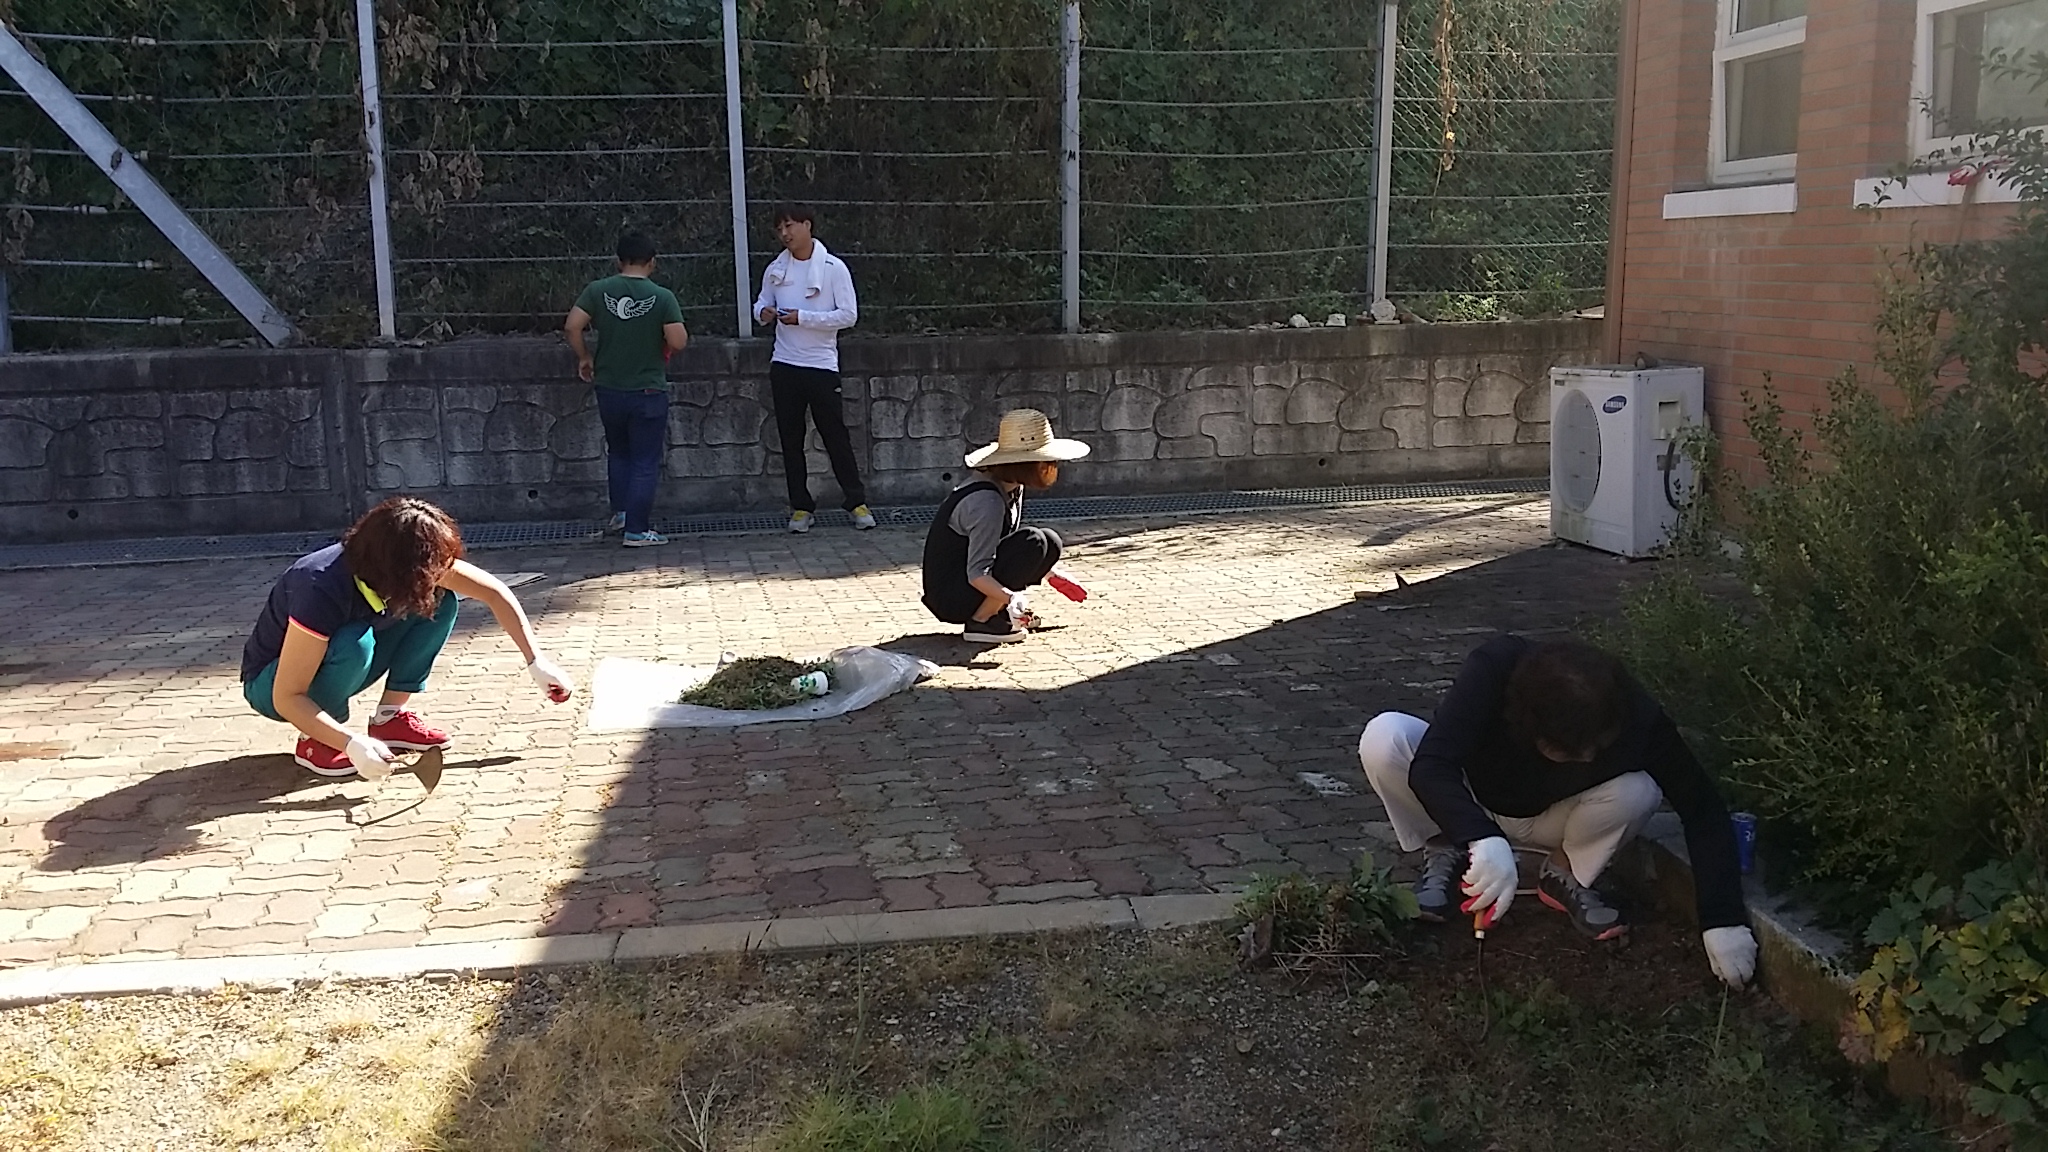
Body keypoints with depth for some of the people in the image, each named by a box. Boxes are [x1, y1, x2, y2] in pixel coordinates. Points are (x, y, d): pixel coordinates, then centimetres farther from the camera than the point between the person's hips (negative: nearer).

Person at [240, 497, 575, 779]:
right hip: (270, 684, -6)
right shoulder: (322, 589, -37)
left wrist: (536, 662, -15)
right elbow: (286, 698, -34)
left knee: (440, 602, -11)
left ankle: (389, 717, -5)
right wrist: (352, 743, -44)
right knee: (356, 644, -38)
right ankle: (315, 743, -15)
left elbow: (493, 592, -11)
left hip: (341, 668, 6)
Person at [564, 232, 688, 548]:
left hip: (609, 389, 4)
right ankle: (637, 530, 4)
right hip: (648, 391, -3)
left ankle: (620, 512, 27)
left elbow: (572, 326, -8)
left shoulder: (598, 290, -3)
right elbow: (678, 341, -16)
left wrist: (584, 357, 8)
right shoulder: (662, 297, -11)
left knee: (618, 453, 25)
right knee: (645, 462, 4)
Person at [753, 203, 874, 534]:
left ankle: (856, 502, 10)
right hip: (784, 365, 4)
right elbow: (762, 302, 17)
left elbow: (849, 315, -10)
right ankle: (801, 506, 15)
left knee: (836, 437, 1)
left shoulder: (833, 267, -6)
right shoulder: (775, 269, 7)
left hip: (822, 364, -4)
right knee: (791, 440, 7)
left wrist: (803, 318, -17)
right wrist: (763, 312, -8)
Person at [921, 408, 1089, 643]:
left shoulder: (1013, 489, 4)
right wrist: (1011, 599, -43)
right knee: (1035, 543, -24)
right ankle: (980, 622, -15)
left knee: (1050, 543, 7)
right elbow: (977, 574, -29)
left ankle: (997, 612, 5)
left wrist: (1053, 575, 16)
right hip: (950, 598, -10)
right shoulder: (987, 501, -25)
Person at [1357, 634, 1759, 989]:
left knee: (1638, 792, -31)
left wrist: (1722, 920, -33)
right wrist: (1484, 839, -63)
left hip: (1548, 819, 1)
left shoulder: (1632, 713, -32)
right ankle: (1444, 851, -4)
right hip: (1467, 809, -1)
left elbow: (1703, 809, -25)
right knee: (1384, 736, -32)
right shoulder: (1493, 669, -38)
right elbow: (1429, 767, -47)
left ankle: (1564, 876, 0)